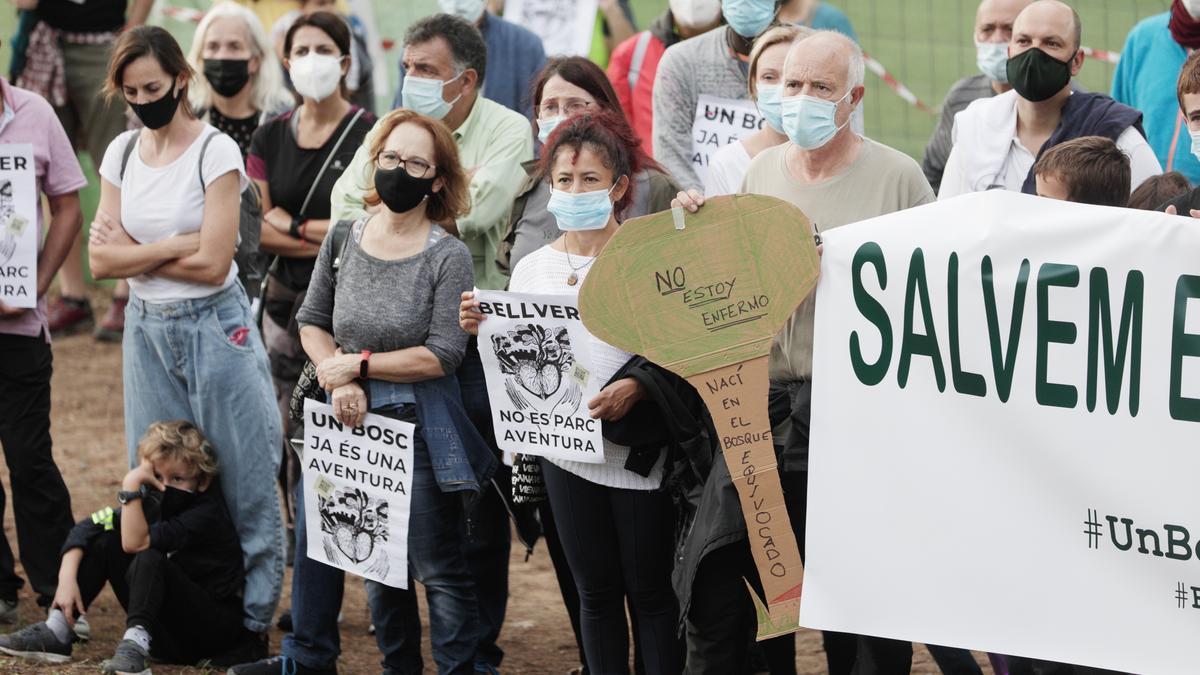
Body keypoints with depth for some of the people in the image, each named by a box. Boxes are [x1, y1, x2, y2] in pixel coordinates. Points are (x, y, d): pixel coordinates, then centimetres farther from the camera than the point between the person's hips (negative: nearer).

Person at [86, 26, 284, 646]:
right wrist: (172, 248, -11)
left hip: (213, 326, -5)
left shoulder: (216, 152, -10)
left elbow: (211, 263, -16)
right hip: (147, 328, 5)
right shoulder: (121, 153, 5)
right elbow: (102, 260, 0)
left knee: (241, 483, -2)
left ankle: (252, 622, 5)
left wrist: (133, 252, -8)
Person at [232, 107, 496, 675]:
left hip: (420, 426, -4)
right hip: (352, 418, 4)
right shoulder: (346, 238, 4)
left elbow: (441, 356, -15)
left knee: (437, 566, -1)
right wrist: (339, 381, -6)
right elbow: (312, 322, 11)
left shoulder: (448, 257, -11)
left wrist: (358, 364, -12)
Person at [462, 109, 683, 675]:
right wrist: (484, 332, -6)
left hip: (636, 450, -4)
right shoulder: (532, 269, 7)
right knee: (596, 591, 12)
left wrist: (635, 387, -26)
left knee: (650, 590, 1)